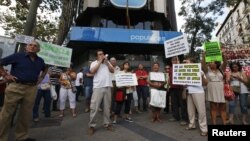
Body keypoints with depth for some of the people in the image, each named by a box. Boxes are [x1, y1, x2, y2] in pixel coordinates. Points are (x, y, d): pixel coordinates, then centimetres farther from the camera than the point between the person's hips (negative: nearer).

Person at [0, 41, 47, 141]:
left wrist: (41, 78, 16)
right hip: (16, 87, -4)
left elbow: (45, 69, 29)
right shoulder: (17, 56, -2)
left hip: (32, 89, 4)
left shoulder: (40, 61, 11)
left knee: (26, 114, 11)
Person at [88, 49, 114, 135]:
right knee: (94, 107, -2)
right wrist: (100, 61, -8)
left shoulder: (107, 62, 18)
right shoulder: (94, 63, 9)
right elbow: (92, 71, -11)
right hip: (98, 87, -3)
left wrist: (106, 62, -3)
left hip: (107, 87, 3)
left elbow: (112, 70, 6)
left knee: (107, 107, 10)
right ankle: (91, 125, 11)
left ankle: (107, 124, 23)